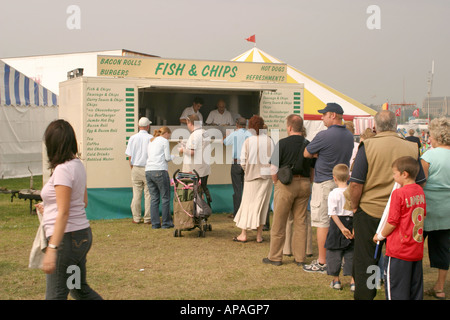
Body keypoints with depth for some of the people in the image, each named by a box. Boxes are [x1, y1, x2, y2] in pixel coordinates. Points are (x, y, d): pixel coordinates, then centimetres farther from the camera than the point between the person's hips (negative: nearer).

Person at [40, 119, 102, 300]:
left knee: (55, 295, -3)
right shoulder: (78, 165, 9)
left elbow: (64, 213, -22)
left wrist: (52, 248, -24)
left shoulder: (62, 170, -17)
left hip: (67, 237, -10)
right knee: (80, 289, 21)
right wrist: (50, 208, 30)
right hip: (82, 233, 10)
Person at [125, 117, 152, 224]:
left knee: (136, 194, 7)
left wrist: (132, 169, 13)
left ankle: (136, 218, 11)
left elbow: (129, 156, 3)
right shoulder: (151, 138, -7)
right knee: (148, 194, 3)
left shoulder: (133, 138, 1)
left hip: (136, 168, 2)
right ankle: (147, 218, 6)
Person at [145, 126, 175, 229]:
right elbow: (168, 158, -5)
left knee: (154, 198, 7)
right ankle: (166, 223, 4)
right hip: (159, 171, -7)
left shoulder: (151, 141, 21)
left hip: (148, 171, 7)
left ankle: (155, 223, 6)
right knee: (165, 197, 2)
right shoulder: (164, 141, 1)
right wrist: (172, 157, 16)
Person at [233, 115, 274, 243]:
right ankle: (259, 235, 10)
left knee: (248, 203, 8)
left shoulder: (248, 141, -9)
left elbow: (243, 161, -7)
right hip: (266, 176, 1)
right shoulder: (269, 141, -6)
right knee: (262, 204, 8)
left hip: (251, 176, -1)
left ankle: (243, 234, 9)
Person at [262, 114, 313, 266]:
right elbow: (312, 168, 8)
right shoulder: (308, 144, 3)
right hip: (304, 184, 4)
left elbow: (273, 168, -10)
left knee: (279, 223, 6)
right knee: (301, 222, 11)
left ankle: (275, 256, 13)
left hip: (286, 184, -4)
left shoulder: (283, 143, -10)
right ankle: (300, 258, 15)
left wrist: (277, 183, 4)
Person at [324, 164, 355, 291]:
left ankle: (336, 280, 14)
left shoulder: (333, 194, -11)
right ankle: (353, 281, 11)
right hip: (351, 222, 3)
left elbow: (333, 214, -16)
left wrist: (342, 228, -15)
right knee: (351, 253, 10)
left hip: (337, 225, -3)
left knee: (334, 252, 8)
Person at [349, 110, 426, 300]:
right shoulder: (411, 148, -1)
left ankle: (364, 296, 15)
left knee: (365, 260, 9)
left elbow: (356, 183, -13)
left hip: (369, 212, -3)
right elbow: (420, 183, 7)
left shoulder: (368, 146, -12)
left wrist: (354, 206, 1)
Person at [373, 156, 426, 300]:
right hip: (417, 250, 7)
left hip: (399, 250, -7)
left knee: (395, 288, 2)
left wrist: (380, 235, 0)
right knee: (415, 286, 15)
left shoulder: (398, 193, -18)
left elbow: (392, 222, -16)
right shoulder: (420, 191, 3)